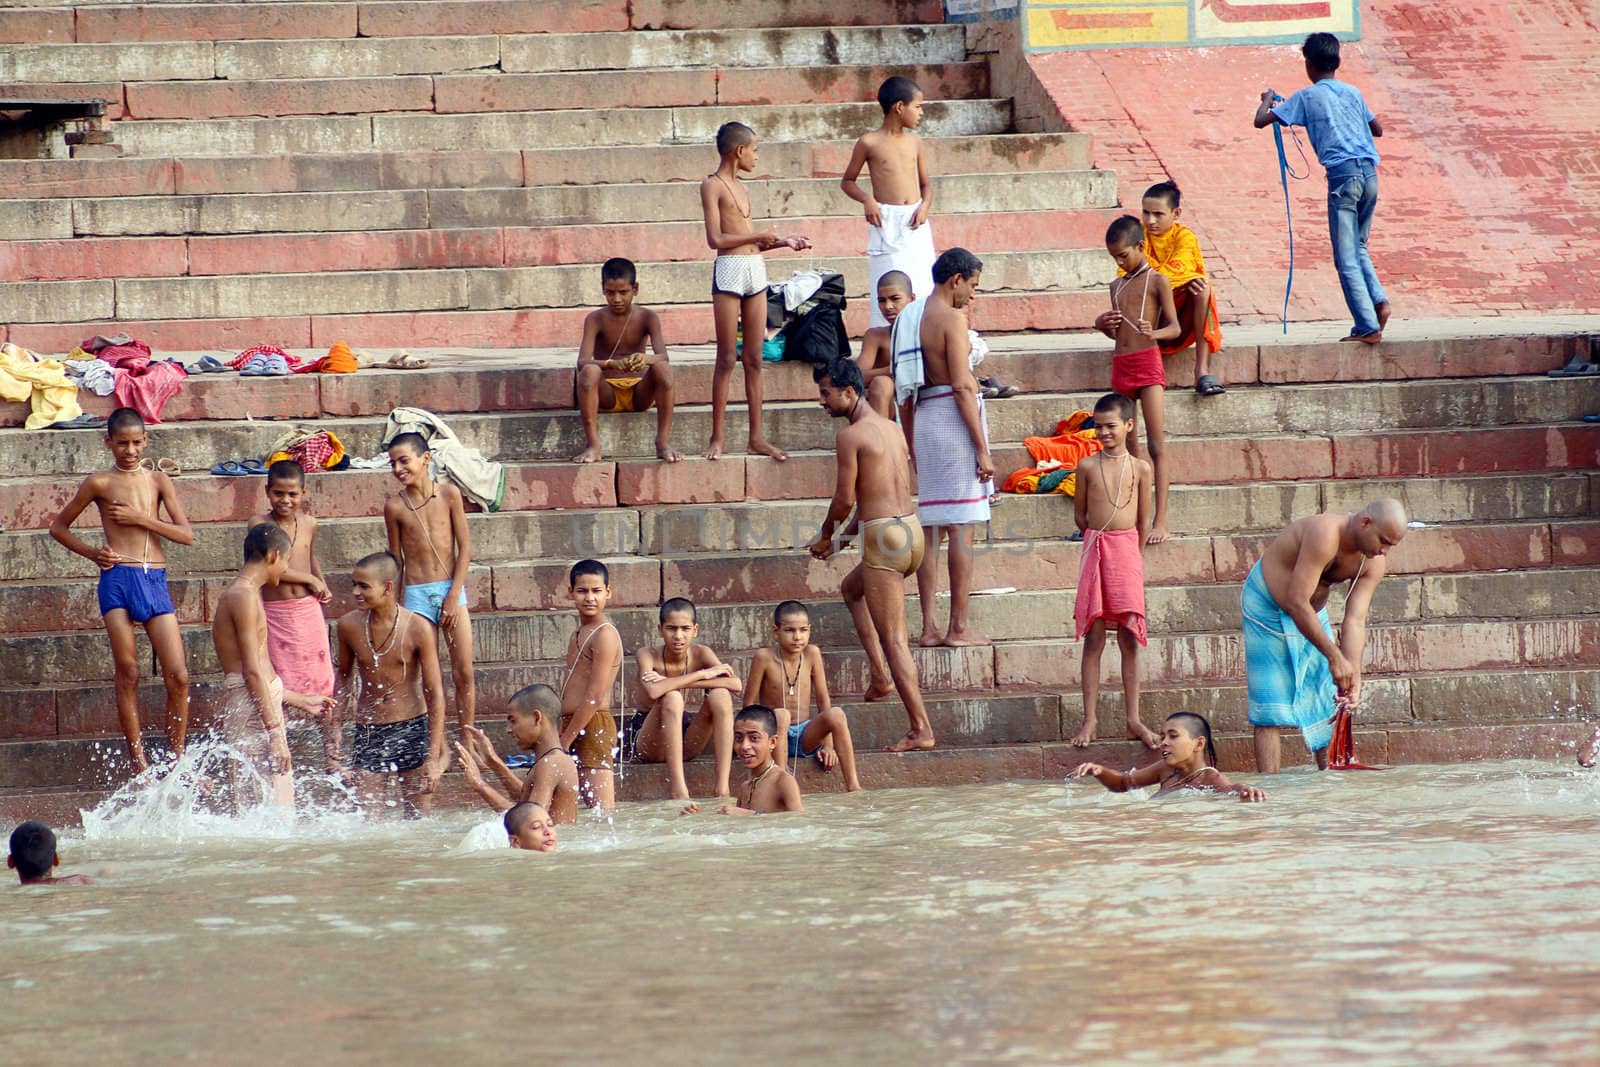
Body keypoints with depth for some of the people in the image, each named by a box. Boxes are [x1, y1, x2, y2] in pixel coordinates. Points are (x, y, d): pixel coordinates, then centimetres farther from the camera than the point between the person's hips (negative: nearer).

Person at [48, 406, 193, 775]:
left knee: (178, 676, -4)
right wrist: (93, 553, 0)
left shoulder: (158, 481, 11)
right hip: (118, 579, -2)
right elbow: (59, 527, 13)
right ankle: (138, 762, 1)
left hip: (155, 581, 2)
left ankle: (177, 759, 7)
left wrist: (140, 518, -6)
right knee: (128, 672, -4)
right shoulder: (100, 484, 5)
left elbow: (186, 534, 3)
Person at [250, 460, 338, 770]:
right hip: (273, 614, -3)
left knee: (322, 687, 4)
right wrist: (310, 579, -12)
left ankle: (333, 757, 12)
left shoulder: (308, 524, 5)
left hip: (308, 612, 3)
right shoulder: (260, 523, -8)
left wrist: (322, 587, 7)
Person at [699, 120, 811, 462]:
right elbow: (716, 239, -13)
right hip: (729, 270, -7)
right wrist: (759, 236, -9)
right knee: (727, 359, -5)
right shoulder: (712, 186, -5)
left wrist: (783, 242, 15)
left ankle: (757, 437, 8)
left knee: (754, 358, 6)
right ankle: (717, 439, -1)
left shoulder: (741, 188, 18)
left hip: (755, 268, 7)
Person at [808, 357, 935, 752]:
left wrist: (826, 536, 7)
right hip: (910, 529, 9)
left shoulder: (850, 436, -12)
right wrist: (845, 536, 23)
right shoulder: (890, 428, 15)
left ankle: (920, 729, -6)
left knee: (893, 640, -4)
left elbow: (845, 499, -12)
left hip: (883, 539, -9)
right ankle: (880, 675, 25)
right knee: (851, 588, 34)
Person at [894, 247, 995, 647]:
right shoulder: (951, 318, -11)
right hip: (954, 417, -8)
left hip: (923, 419, 8)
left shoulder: (909, 318, 14)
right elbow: (962, 385, -17)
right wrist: (982, 449, -16)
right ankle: (959, 627, -6)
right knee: (962, 528, -5)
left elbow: (904, 395, 18)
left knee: (930, 526, 9)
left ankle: (930, 626, 8)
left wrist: (913, 448, 24)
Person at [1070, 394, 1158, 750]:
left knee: (1129, 637, 2)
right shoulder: (1087, 466, 3)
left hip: (1128, 551, 0)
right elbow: (1080, 513, 10)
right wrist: (1101, 540, 10)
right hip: (1095, 548, 0)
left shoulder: (1140, 469, 3)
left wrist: (1132, 553, 11)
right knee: (1093, 637, 0)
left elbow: (1143, 520, 9)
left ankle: (1133, 719, 7)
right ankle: (1089, 720, 3)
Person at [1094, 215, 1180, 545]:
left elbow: (1175, 328, -4)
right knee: (1128, 447, 6)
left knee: (1156, 444, -10)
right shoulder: (1117, 286, 18)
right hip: (1121, 365, 7)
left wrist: (1154, 333, -24)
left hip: (1148, 362, -7)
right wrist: (1102, 325, 4)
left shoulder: (1157, 281, -1)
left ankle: (1160, 521, -15)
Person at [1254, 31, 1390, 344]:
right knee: (1358, 247, 21)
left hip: (1342, 174, -5)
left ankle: (1368, 327, -9)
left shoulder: (1307, 97, 4)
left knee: (1346, 259, -2)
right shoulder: (1353, 93, 17)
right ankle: (1379, 301, -2)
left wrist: (1267, 100, 27)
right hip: (1370, 172, 5)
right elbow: (1378, 129, 30)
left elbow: (1261, 121, 6)